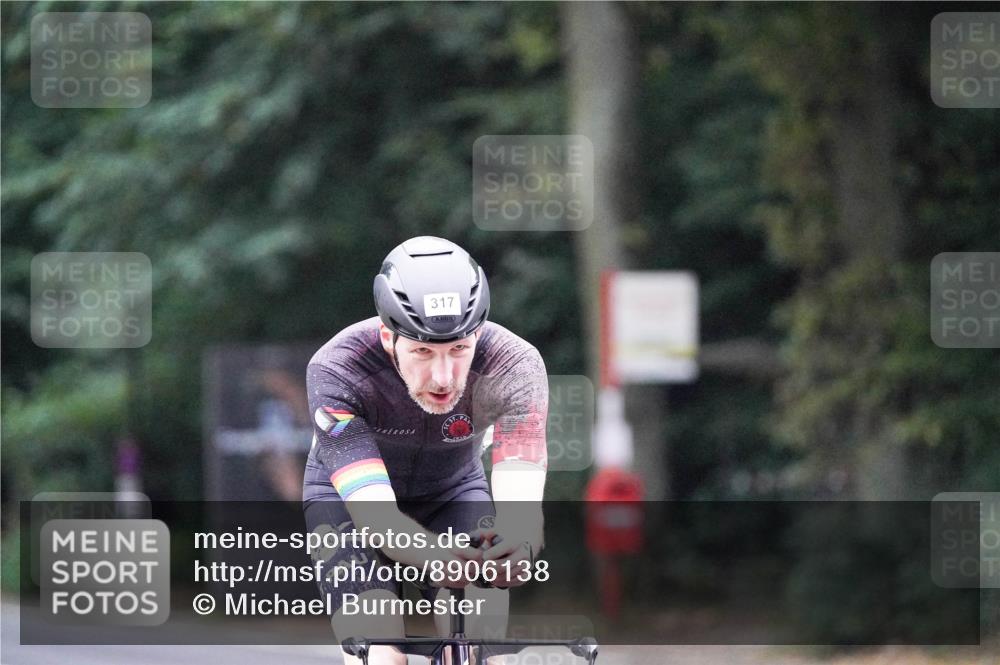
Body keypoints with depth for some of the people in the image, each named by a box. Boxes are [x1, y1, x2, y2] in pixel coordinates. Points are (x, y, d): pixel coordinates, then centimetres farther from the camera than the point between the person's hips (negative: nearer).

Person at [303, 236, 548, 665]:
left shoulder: (513, 367, -31)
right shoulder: (337, 370, -35)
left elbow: (521, 507, -42)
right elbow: (376, 516, -43)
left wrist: (516, 542, -66)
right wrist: (438, 556, -64)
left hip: (454, 494, 2)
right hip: (349, 499, -2)